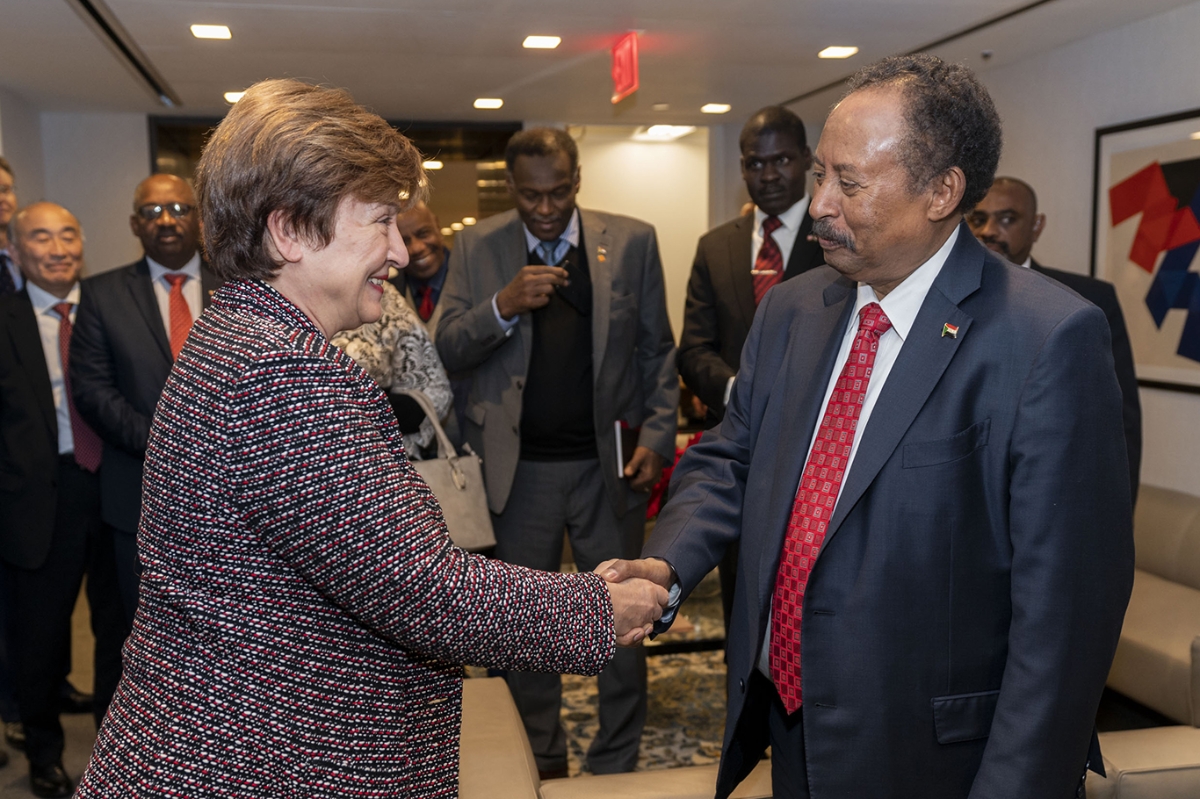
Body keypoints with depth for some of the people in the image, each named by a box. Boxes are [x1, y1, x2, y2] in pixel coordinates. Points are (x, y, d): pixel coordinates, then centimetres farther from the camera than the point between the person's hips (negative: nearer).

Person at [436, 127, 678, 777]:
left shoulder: (632, 241, 1)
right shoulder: (476, 247, 2)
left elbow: (657, 350, 4)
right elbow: (449, 348, -3)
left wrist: (656, 436, -4)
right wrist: (503, 305, -20)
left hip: (608, 465, 0)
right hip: (517, 470, 1)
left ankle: (616, 765, 27)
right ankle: (542, 763, 31)